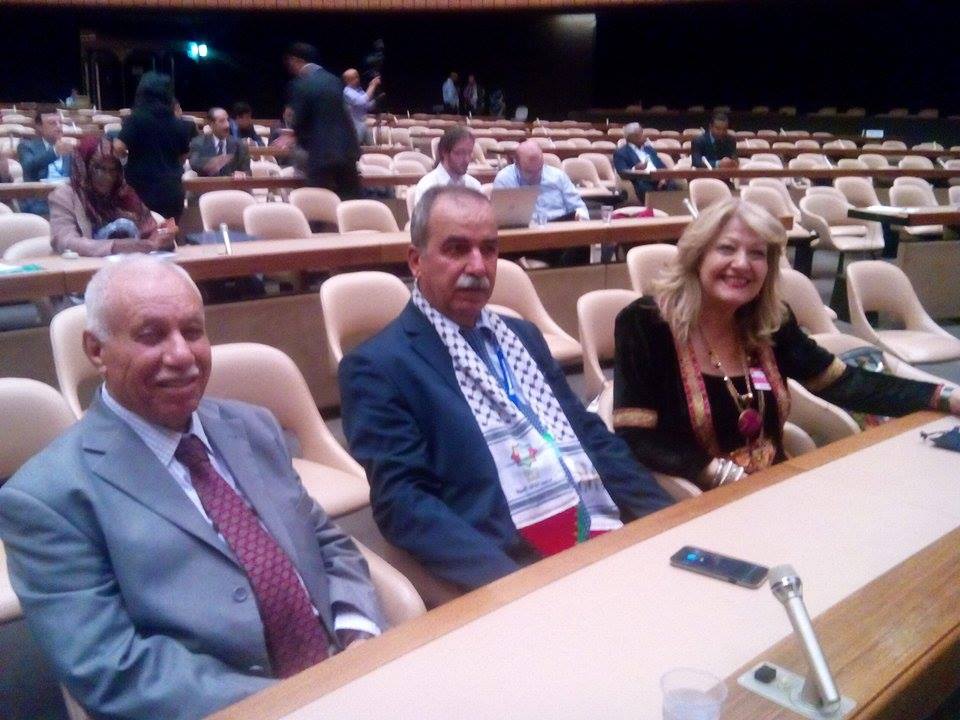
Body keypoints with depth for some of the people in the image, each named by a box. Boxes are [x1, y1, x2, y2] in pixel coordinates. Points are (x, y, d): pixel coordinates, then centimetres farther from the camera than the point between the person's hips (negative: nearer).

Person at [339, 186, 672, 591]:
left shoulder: (522, 336, 17)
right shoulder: (379, 366, -3)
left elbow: (591, 436, 17)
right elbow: (402, 500, -12)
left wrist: (669, 519, 3)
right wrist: (507, 582, -24)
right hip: (514, 566, -6)